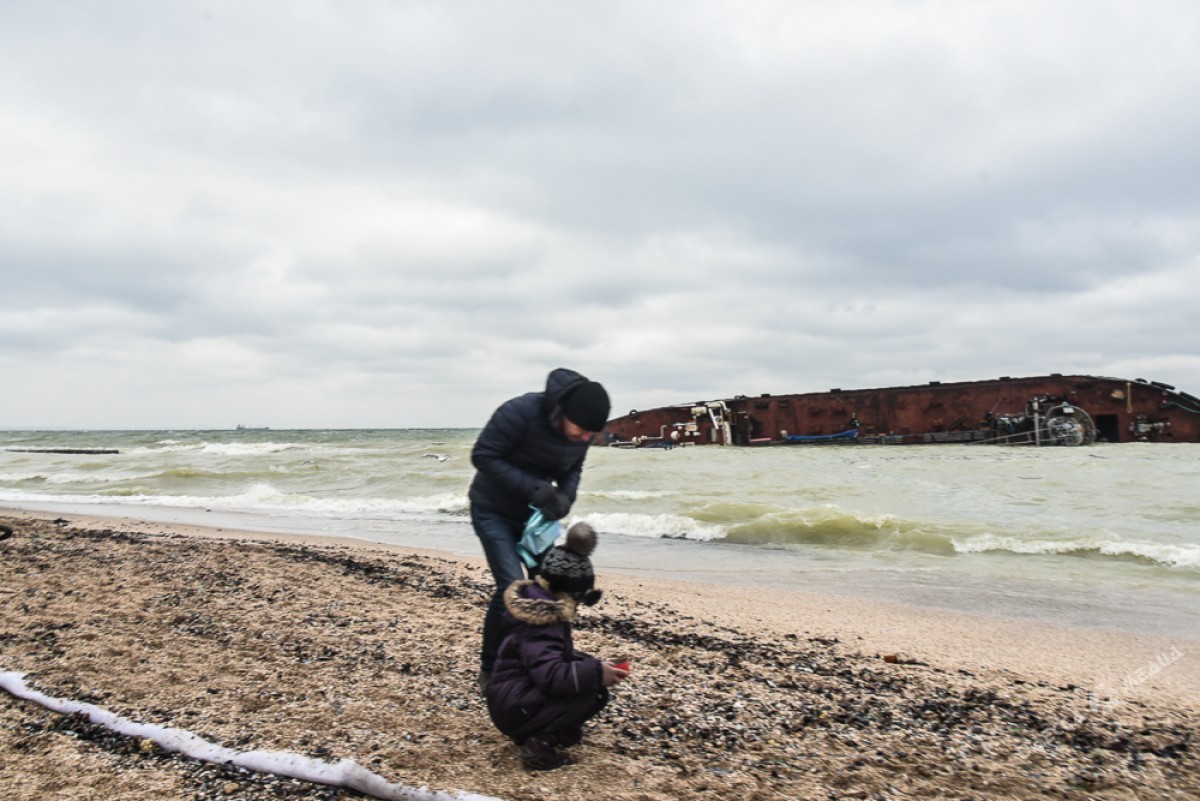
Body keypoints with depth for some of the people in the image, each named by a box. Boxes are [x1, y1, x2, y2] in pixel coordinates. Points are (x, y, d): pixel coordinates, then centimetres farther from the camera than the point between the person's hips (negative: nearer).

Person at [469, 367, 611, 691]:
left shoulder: (579, 432, -10)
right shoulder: (520, 413, -30)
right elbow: (483, 456, -26)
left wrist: (565, 497, -17)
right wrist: (534, 488, -33)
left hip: (532, 513, 6)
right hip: (493, 512, -6)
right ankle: (490, 669, 4)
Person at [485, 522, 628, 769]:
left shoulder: (540, 605, 9)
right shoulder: (542, 624, -22)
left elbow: (560, 656, 19)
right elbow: (551, 676, -33)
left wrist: (594, 665, 5)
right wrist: (596, 672, -26)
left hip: (516, 698, 10)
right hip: (514, 710, -10)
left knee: (591, 680, 7)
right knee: (595, 691, -20)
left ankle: (538, 731, 6)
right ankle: (539, 744, -15)